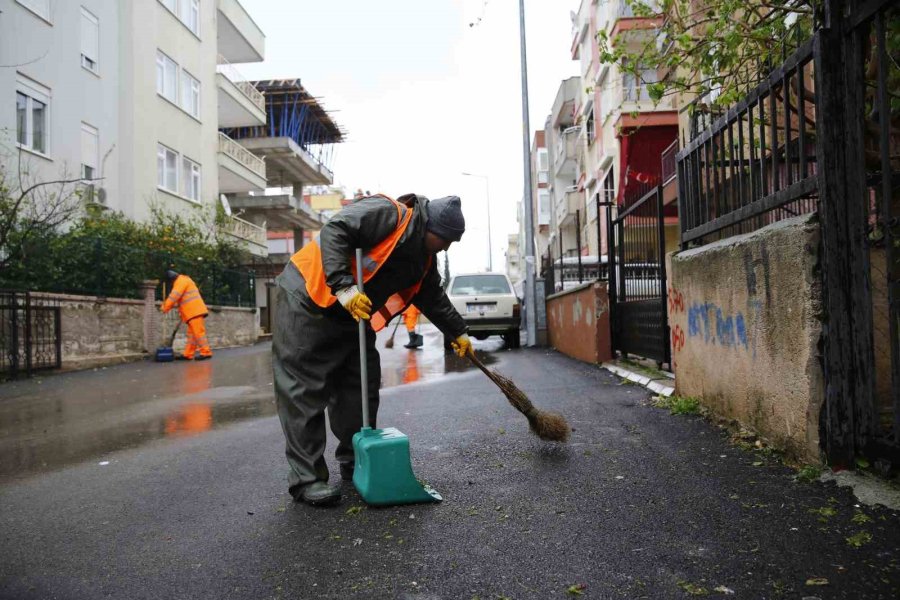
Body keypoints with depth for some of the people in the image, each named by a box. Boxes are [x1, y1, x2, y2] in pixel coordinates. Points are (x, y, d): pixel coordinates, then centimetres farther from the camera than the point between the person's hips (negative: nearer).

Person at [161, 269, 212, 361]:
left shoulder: (181, 281, -6)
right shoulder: (184, 280, 27)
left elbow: (174, 296, -16)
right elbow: (180, 299, 28)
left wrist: (165, 308, -10)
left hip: (195, 311, -11)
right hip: (194, 312, 11)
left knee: (198, 332, -12)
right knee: (191, 334, 8)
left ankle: (206, 353, -13)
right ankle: (188, 354, 10)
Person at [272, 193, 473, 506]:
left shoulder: (424, 258, 9)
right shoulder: (387, 213, -19)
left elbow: (434, 298, 20)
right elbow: (334, 231, -28)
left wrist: (458, 333, 20)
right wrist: (344, 287, -35)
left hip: (352, 318, 10)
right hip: (307, 303, -9)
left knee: (359, 390, 9)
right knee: (304, 392, -9)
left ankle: (356, 463, 23)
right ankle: (306, 478, -4)